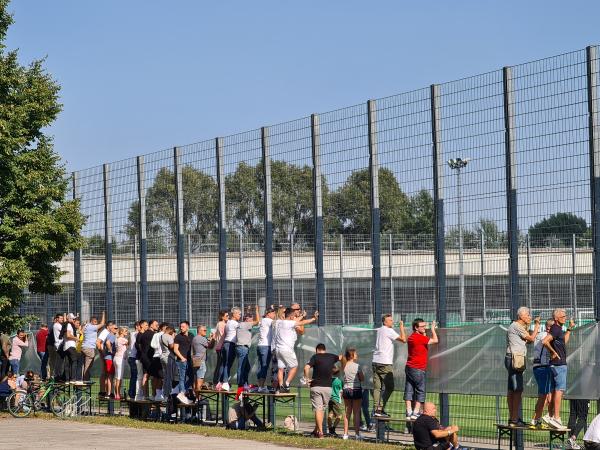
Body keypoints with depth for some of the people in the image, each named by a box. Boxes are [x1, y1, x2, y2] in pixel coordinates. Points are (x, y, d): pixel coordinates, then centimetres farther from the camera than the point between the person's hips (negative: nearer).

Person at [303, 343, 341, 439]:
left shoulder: (315, 357, -3)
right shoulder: (331, 357, 8)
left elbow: (306, 368, -18)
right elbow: (341, 357, 30)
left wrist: (307, 379, -7)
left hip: (316, 387, -3)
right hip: (328, 387, 3)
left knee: (317, 409, -2)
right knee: (322, 409, 15)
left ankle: (320, 432, -9)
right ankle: (316, 430, 22)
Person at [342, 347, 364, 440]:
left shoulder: (344, 365, 1)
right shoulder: (356, 366, -10)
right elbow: (362, 379, -5)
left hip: (346, 390, 4)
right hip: (356, 389, -4)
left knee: (347, 412, 10)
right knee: (356, 412, 0)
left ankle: (345, 434, 9)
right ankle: (357, 434, -2)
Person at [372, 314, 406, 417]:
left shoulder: (379, 330, 17)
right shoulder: (388, 331, -7)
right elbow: (403, 339, -12)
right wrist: (401, 327, 0)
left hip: (376, 361, 8)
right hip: (385, 363, -8)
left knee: (377, 387, 6)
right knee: (389, 387, -3)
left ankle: (376, 409, 2)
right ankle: (380, 409, -10)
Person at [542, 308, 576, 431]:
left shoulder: (558, 329, 17)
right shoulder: (555, 329, -14)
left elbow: (564, 342, 34)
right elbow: (545, 341, -30)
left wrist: (570, 329, 32)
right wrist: (553, 352, -19)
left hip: (560, 363, 10)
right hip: (558, 363, -10)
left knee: (554, 390, 11)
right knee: (560, 390, -12)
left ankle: (552, 417, 13)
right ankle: (556, 417, -17)